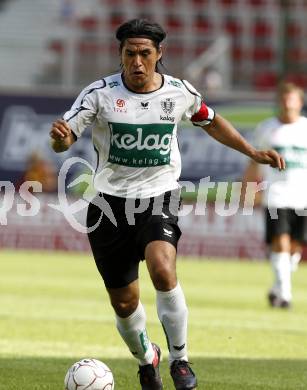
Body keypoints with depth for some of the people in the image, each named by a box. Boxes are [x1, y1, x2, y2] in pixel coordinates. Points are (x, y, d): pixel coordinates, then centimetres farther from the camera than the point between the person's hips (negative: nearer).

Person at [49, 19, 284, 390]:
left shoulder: (180, 92, -2)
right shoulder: (100, 93, -9)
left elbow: (210, 122, 18)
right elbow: (65, 139, -11)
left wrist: (253, 153, 14)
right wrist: (60, 136, -36)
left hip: (158, 198, 0)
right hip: (110, 202, 1)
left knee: (163, 270, -30)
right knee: (124, 303, 6)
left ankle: (179, 358, -12)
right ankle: (146, 359, 37)